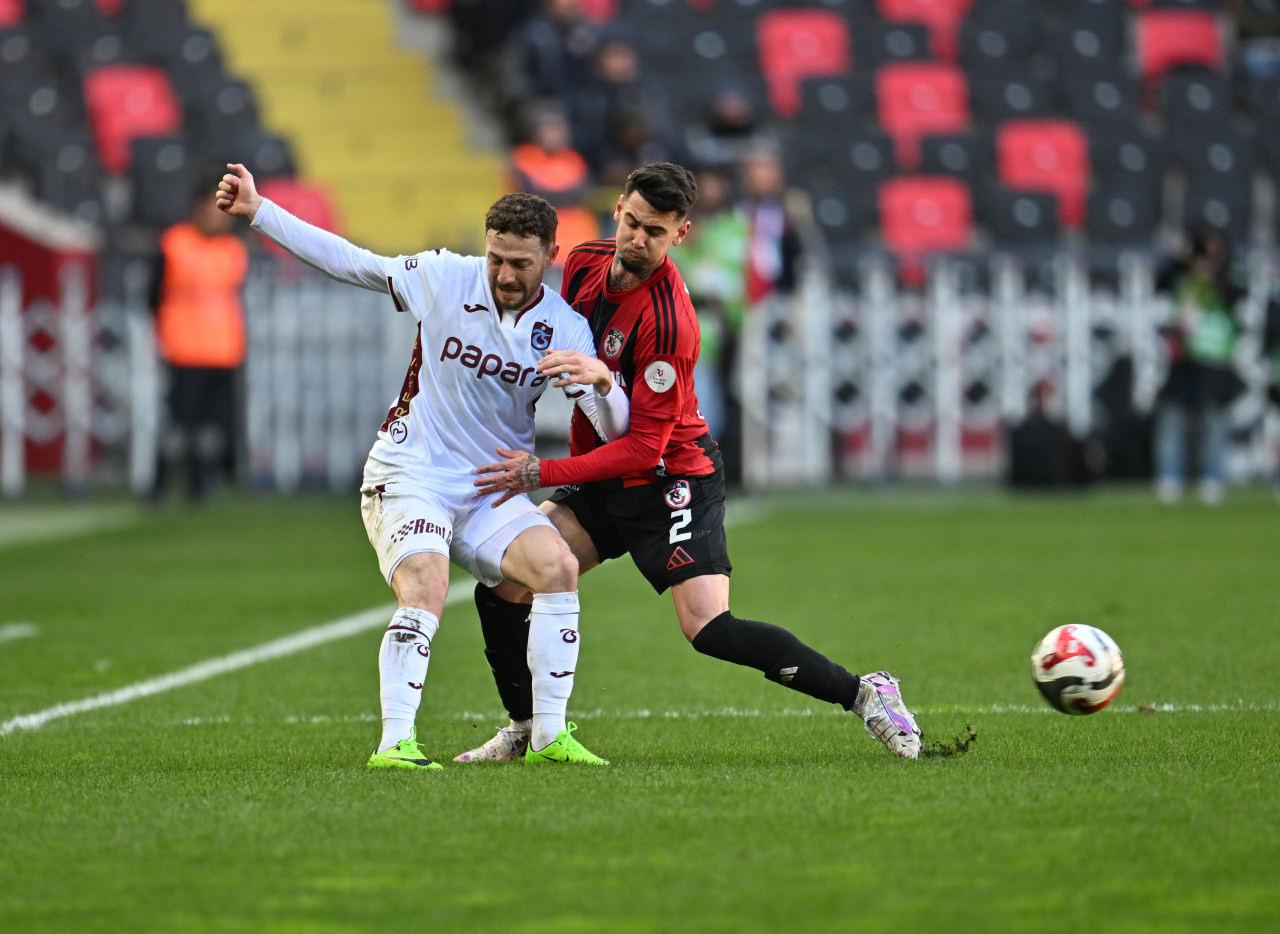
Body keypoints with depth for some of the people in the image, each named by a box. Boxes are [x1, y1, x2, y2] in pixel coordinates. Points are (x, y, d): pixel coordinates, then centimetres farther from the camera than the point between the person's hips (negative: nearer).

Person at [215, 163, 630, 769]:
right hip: (409, 479, -3)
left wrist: (602, 380, -32)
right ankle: (395, 742, -28)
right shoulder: (443, 278, -6)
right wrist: (256, 211, 0)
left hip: (491, 492, 3)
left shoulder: (565, 329, -4)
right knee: (424, 590, -28)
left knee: (557, 566, -21)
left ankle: (549, 735, -13)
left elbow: (616, 432, -9)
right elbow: (348, 262, 3)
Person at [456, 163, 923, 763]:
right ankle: (524, 729, 18)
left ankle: (864, 693, -9)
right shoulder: (584, 264, -3)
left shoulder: (667, 323, -27)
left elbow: (643, 448, -25)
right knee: (500, 590, -4)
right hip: (599, 479, 7)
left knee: (709, 629, -21)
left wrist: (541, 474, -24)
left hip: (670, 481, -7)